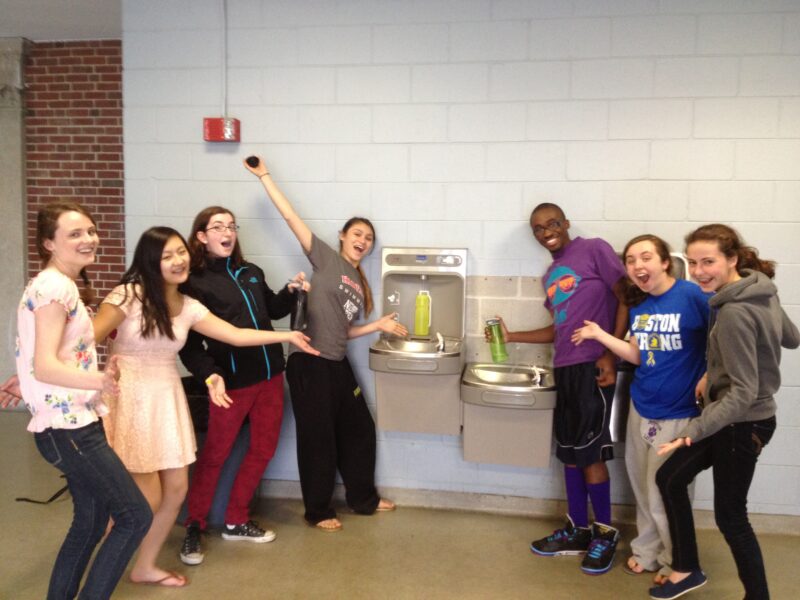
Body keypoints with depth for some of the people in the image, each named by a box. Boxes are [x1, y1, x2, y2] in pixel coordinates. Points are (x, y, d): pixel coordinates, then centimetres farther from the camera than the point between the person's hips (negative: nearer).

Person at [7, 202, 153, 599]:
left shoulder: (63, 285, 14)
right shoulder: (55, 286, -17)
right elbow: (45, 366, -26)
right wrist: (98, 380, -41)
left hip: (75, 423, 10)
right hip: (67, 427, -10)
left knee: (90, 523, 16)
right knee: (135, 516, -6)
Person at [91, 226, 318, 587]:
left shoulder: (188, 307, 6)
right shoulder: (129, 295, -11)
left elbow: (236, 335, 8)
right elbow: (88, 337, -15)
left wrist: (288, 336, 10)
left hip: (167, 399, 6)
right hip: (128, 397, -6)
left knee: (176, 489, 8)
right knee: (147, 498, -5)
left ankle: (145, 567, 28)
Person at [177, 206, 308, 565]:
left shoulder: (251, 272, 10)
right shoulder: (194, 283, -8)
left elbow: (273, 310, 24)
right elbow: (189, 343, -12)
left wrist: (290, 291, 5)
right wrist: (210, 375, -27)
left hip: (270, 374, 7)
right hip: (232, 381, -6)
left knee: (263, 449, 14)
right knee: (214, 456, 5)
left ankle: (236, 522, 30)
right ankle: (194, 527, 24)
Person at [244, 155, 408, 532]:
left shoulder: (359, 284, 15)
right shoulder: (326, 259, -4)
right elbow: (291, 218, -9)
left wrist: (378, 326, 10)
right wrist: (264, 176, -10)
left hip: (338, 365, 8)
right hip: (310, 364, -8)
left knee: (360, 430, 17)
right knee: (318, 439, 3)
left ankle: (363, 498, 36)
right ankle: (318, 512, 21)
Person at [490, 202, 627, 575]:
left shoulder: (593, 250, -4)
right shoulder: (550, 276, 18)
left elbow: (627, 300, -9)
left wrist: (611, 353, -16)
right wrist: (512, 337, 13)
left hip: (593, 366, -8)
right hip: (564, 369, 8)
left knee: (589, 451, -3)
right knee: (570, 451, 12)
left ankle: (605, 532, 15)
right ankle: (577, 531, 24)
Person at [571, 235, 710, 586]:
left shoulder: (692, 296, -17)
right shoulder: (637, 305, 3)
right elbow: (638, 355, 8)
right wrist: (599, 335, 2)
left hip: (678, 415, -6)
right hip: (641, 409, 6)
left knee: (665, 494, 6)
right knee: (643, 488, 18)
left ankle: (676, 563, 29)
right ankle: (646, 551, 37)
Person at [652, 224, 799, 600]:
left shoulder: (733, 313, -27)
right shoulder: (762, 291, 0)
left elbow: (743, 393, -28)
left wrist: (694, 430, -33)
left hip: (741, 424, -9)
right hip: (745, 420, 9)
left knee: (729, 516, 7)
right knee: (669, 478, 16)